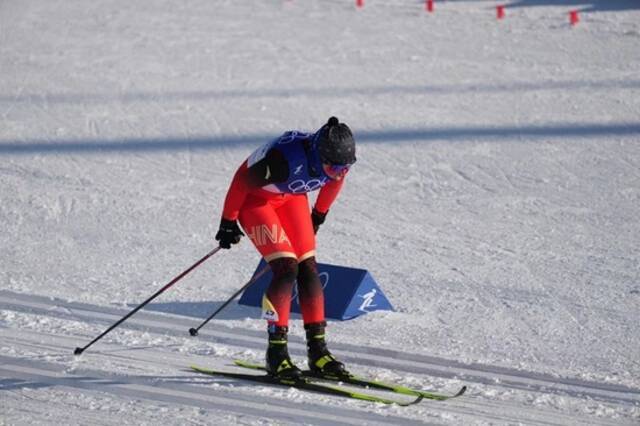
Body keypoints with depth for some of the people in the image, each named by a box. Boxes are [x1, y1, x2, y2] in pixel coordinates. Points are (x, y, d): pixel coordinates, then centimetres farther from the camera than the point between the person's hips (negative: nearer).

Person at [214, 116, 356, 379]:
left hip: (291, 197, 6)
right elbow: (241, 181, -25)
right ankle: (276, 353, -11)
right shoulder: (285, 158, -41)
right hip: (255, 198, -6)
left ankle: (318, 351, 2)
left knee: (308, 268, -3)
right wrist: (228, 222, -12)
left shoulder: (340, 160, -23)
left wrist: (318, 218, 16)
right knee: (286, 269, -17)